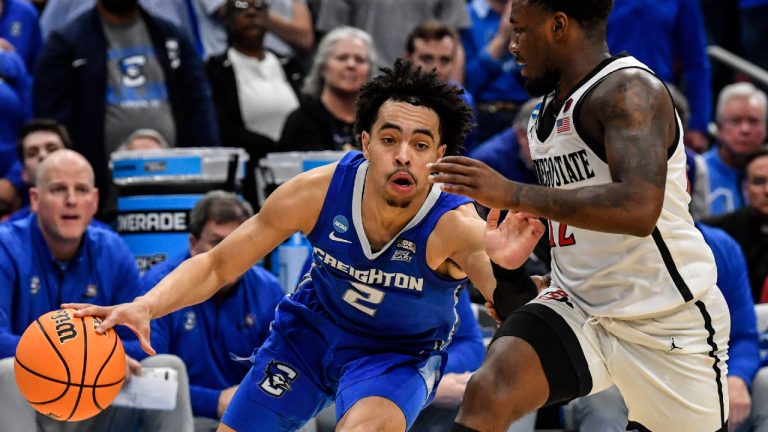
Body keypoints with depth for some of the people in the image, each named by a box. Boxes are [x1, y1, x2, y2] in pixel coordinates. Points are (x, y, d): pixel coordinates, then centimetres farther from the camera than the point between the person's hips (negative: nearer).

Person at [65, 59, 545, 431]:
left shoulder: (454, 226, -33)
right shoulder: (318, 191, -25)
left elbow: (515, 314, -48)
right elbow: (217, 265, -13)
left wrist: (508, 270, -72)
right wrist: (146, 307, -30)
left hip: (402, 354, -3)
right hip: (312, 327, 3)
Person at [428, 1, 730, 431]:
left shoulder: (629, 90, -18)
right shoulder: (548, 108, 10)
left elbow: (639, 209, -33)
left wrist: (513, 194, -32)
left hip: (669, 322, -6)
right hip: (577, 310, 6)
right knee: (487, 392, -20)